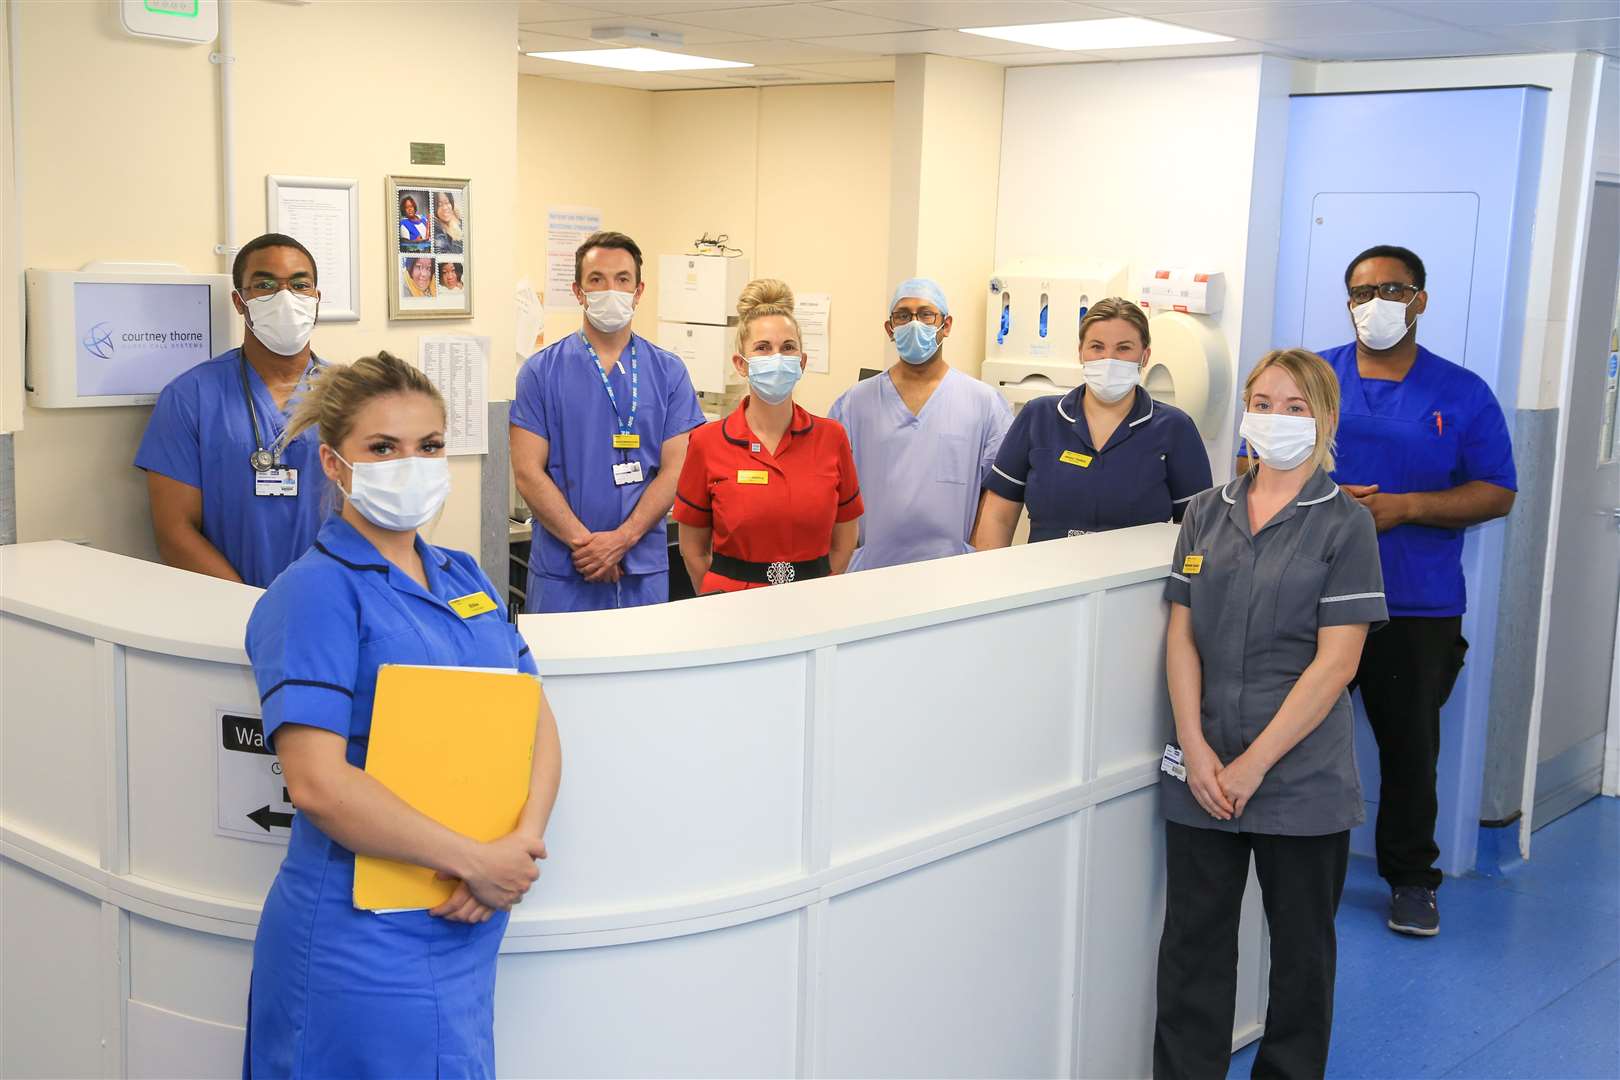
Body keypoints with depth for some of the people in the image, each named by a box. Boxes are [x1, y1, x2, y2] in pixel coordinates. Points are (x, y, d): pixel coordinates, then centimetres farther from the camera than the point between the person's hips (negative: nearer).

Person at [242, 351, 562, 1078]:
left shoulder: (464, 577, 10)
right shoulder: (317, 592, -12)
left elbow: (537, 720, 9)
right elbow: (317, 782, -21)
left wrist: (525, 842, -9)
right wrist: (476, 862, -16)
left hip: (465, 933, 7)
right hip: (364, 948, -7)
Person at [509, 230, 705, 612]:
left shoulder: (669, 372, 5)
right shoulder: (542, 370, 1)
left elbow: (674, 470, -1)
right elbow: (528, 472, -5)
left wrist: (621, 539, -13)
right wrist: (584, 542, -14)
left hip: (644, 569, 1)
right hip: (561, 570, -1)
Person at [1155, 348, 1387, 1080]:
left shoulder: (1344, 524, -5)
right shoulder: (1207, 513, 6)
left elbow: (1335, 662, -11)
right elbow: (1182, 636, 4)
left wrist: (1254, 765, -14)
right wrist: (1195, 747, -8)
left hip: (1300, 774, -3)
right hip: (1201, 772, 3)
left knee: (1301, 945, 11)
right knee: (1192, 939, 8)